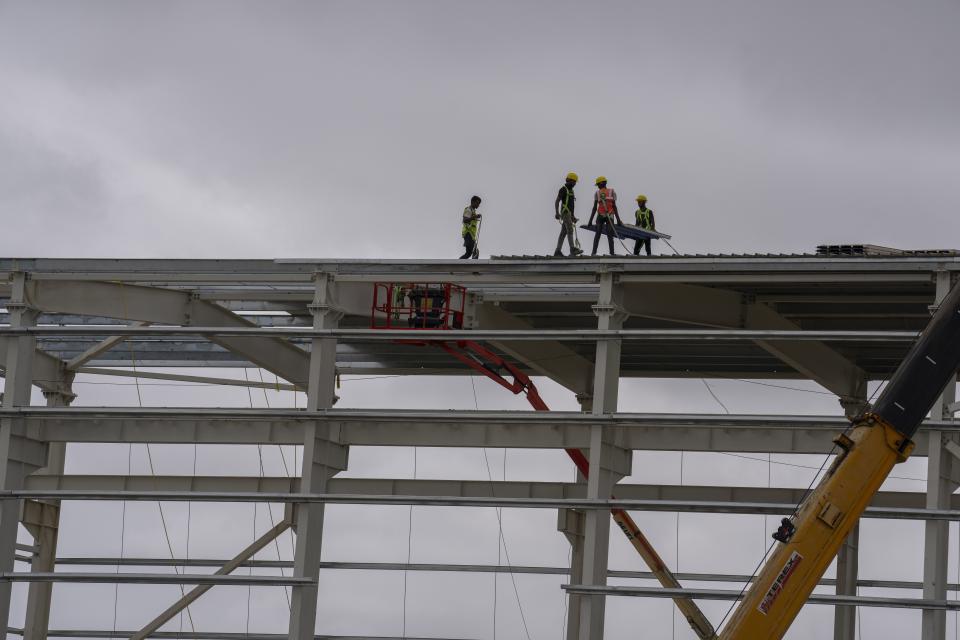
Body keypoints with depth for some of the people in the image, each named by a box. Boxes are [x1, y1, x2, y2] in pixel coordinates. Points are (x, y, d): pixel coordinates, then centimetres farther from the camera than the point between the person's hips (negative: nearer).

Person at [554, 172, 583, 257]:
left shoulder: (571, 191, 23)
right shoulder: (563, 189, -6)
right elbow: (557, 201, -13)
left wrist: (573, 216, 25)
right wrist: (557, 213, -25)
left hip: (569, 214, 9)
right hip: (565, 212, -9)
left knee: (563, 232, 5)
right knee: (570, 230, -19)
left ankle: (558, 251, 3)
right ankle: (573, 249, -29)